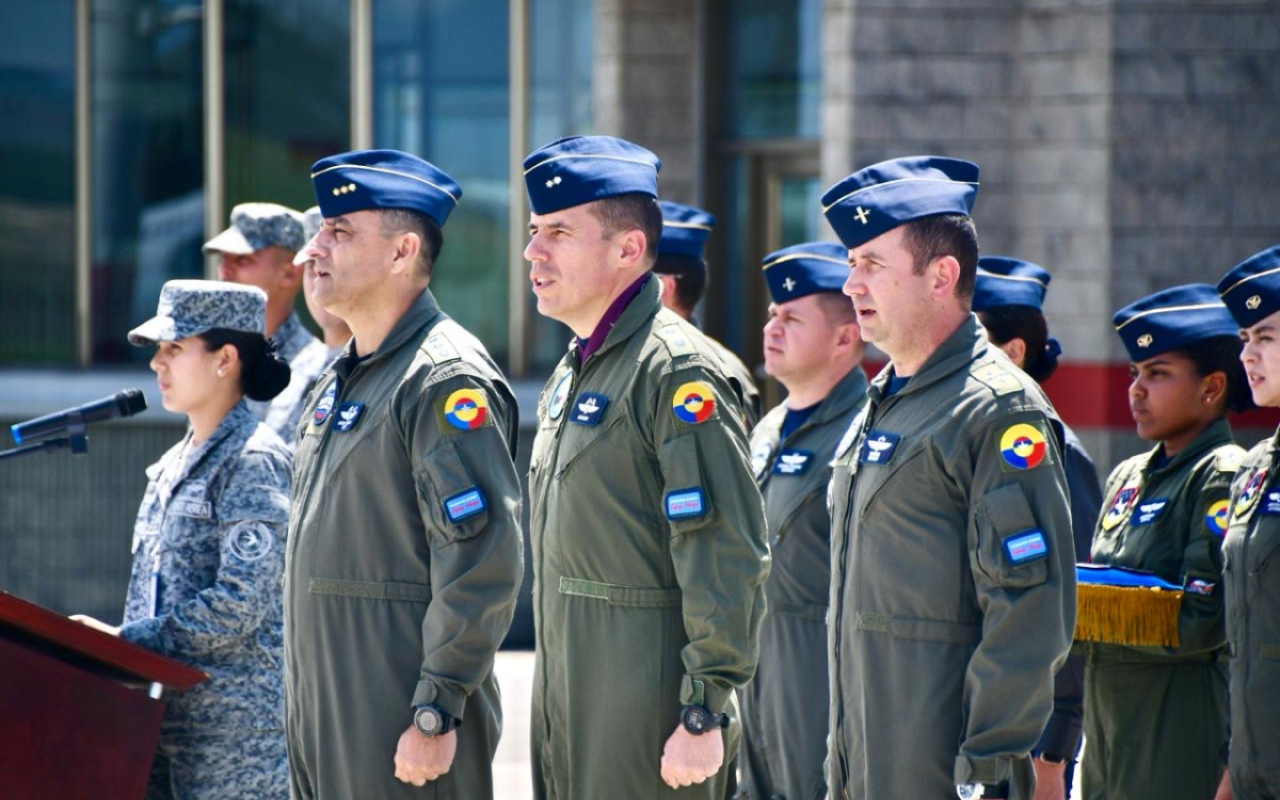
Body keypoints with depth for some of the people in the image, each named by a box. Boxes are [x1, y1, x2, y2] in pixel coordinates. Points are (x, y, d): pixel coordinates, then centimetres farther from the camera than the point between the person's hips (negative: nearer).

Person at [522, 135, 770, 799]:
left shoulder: (676, 371, -14)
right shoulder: (570, 375, 15)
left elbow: (729, 562, -19)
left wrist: (704, 716, -21)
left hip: (647, 717, -9)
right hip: (569, 704, 9)